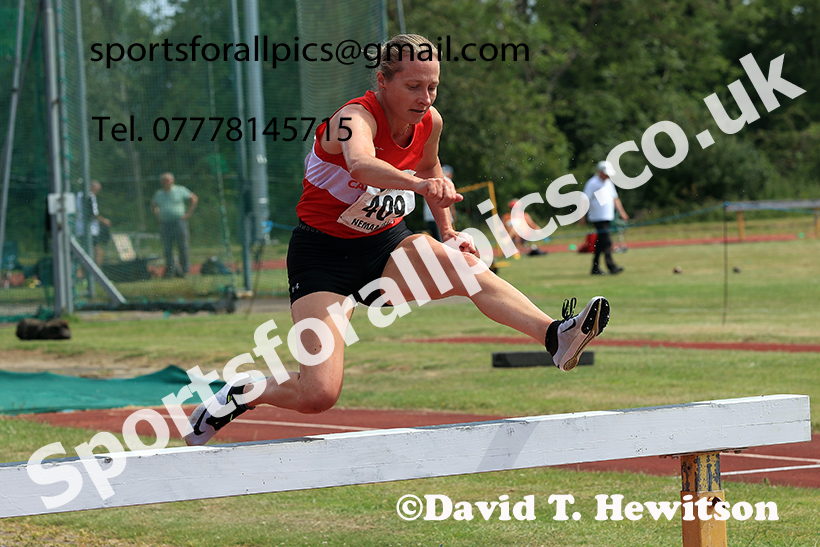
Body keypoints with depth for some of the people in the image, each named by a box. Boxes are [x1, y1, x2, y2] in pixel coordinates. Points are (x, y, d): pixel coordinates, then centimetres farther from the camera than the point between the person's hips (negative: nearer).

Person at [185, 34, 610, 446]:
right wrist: (421, 184, -69)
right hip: (323, 255, -5)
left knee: (462, 265, -28)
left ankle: (556, 337, -41)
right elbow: (361, 165, -52)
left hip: (387, 246, 5)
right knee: (318, 395, -17)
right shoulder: (356, 118, -26)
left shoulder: (429, 122, -6)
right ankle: (240, 394, 12)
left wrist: (447, 233, 11)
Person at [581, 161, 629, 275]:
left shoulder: (608, 182, 16)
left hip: (608, 217, 8)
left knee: (601, 243, 10)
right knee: (606, 242, -15)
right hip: (598, 218, -8)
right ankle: (611, 266, -17)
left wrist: (621, 212, 19)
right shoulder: (593, 183, -10)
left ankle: (595, 268, 15)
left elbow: (615, 198, 25)